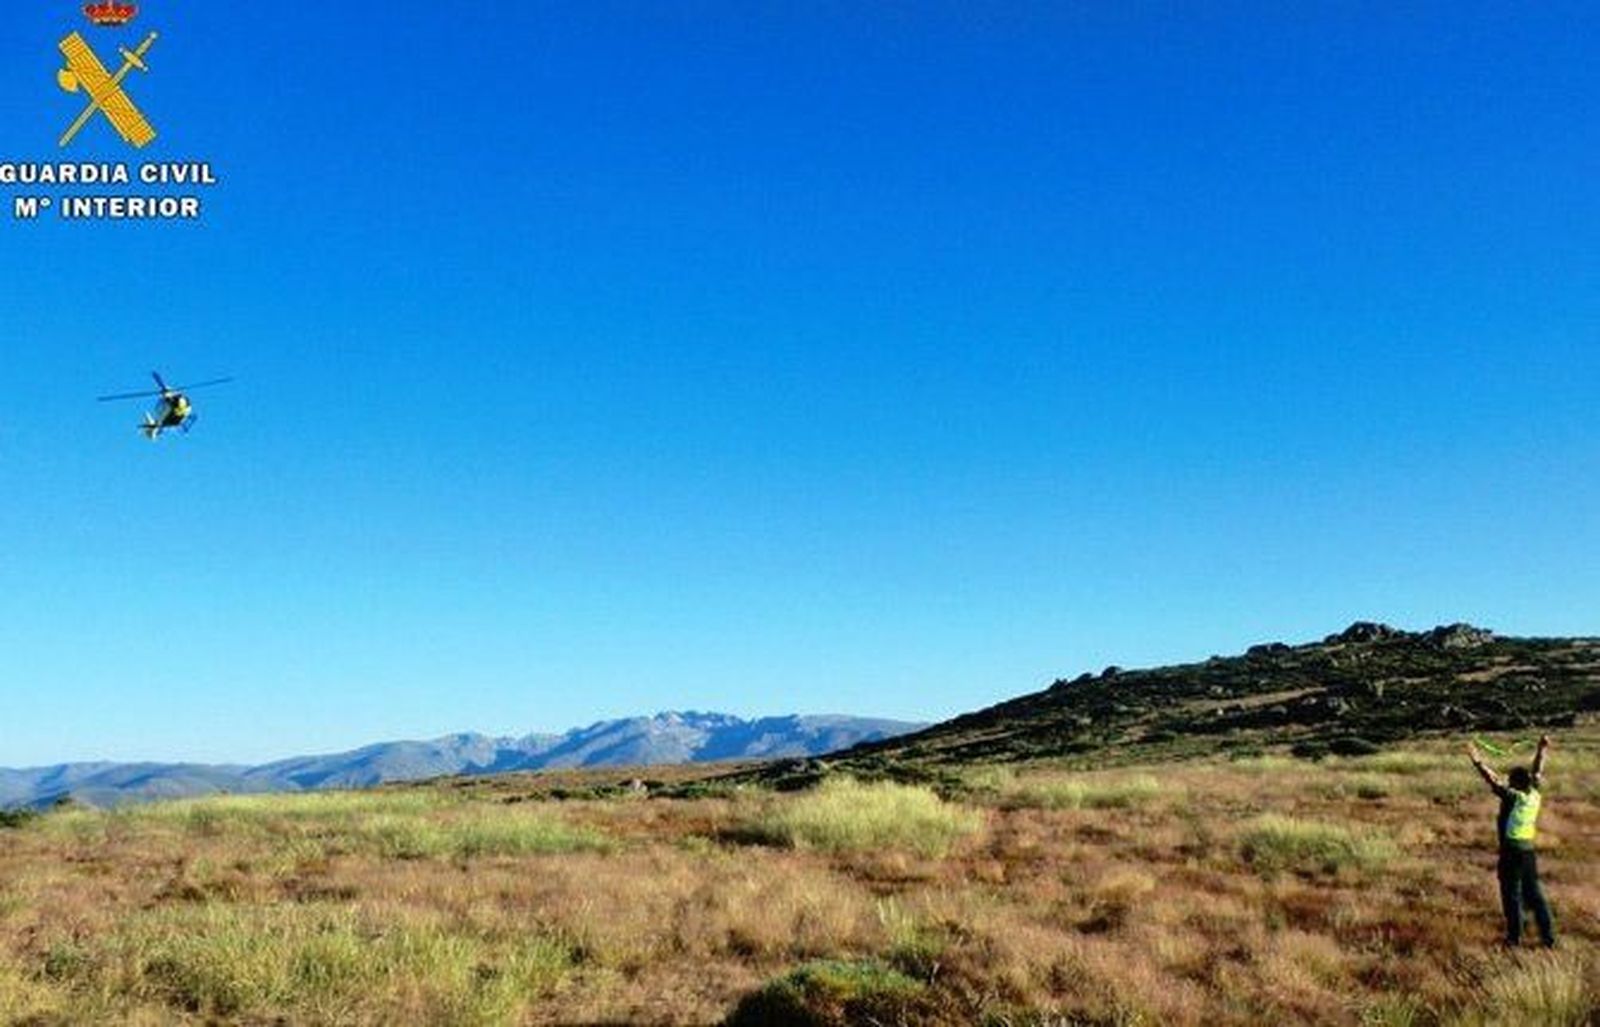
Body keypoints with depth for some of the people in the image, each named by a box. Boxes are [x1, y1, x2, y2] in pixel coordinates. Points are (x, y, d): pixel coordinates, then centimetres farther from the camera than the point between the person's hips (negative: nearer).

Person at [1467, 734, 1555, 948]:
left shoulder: (1513, 797, -17)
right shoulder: (1534, 796, 0)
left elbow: (1494, 781, -27)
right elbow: (1537, 773, 13)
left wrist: (1478, 761, -31)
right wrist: (1542, 750, 24)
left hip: (1511, 852, -6)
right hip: (1528, 852, 6)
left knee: (1512, 896, 5)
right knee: (1534, 894, 15)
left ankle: (1514, 937, 12)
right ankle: (1549, 937, 19)